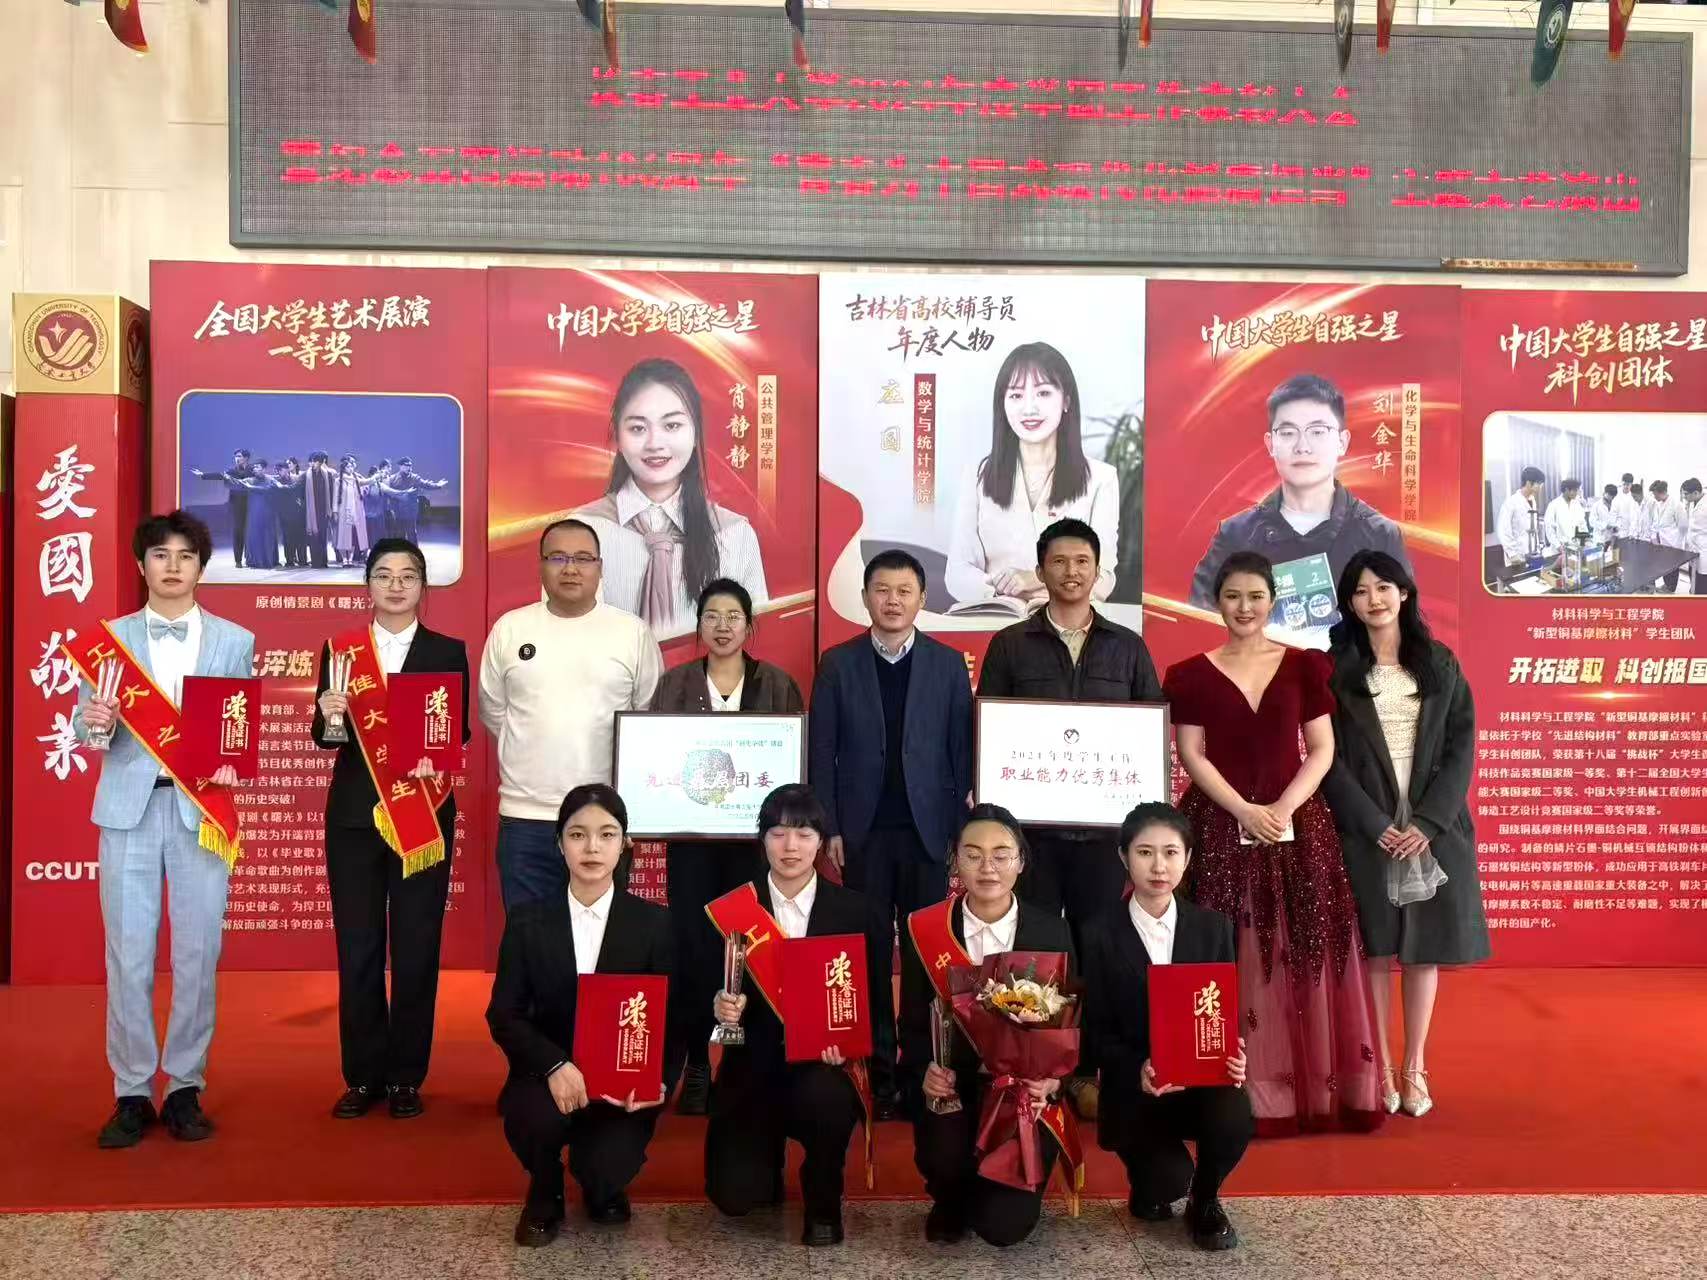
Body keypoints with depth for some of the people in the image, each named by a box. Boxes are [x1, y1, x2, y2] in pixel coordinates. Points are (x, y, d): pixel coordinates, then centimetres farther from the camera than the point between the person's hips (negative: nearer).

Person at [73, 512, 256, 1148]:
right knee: (128, 955, 2)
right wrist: (93, 723, -16)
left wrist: (232, 765, -14)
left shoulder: (234, 641, 9)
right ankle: (132, 1093, 14)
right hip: (130, 807, 0)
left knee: (198, 955, 1)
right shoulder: (111, 637, 10)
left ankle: (186, 1088, 14)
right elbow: (85, 723, 6)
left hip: (201, 808, 0)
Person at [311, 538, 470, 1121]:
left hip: (424, 811, -1)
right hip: (353, 813, 1)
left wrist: (434, 759, -18)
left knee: (416, 948, 3)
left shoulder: (448, 651, 5)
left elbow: (459, 732, 2)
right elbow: (324, 738, 5)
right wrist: (328, 715, -17)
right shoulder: (340, 648, 8)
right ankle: (363, 1075, 17)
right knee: (356, 948, 4)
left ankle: (406, 1077, 14)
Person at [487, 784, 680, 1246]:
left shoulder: (655, 922, -3)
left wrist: (658, 1080, -22)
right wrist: (555, 1065, -23)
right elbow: (503, 1015, -5)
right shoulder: (528, 921, -1)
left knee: (603, 1170, -24)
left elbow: (672, 1020, -2)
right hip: (546, 1076, 1)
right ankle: (545, 1195, 7)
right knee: (535, 1119, -32)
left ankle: (604, 1186, 19)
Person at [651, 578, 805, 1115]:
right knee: (692, 946, -1)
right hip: (692, 834, 1)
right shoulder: (674, 683, 7)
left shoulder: (779, 685, 5)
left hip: (756, 834, 0)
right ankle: (695, 1065, 12)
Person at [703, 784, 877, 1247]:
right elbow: (709, 994, 3)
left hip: (824, 1066, -1)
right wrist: (720, 1008, -19)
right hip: (753, 1069, 1)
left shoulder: (853, 911, 1)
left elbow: (873, 997, 1)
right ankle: (770, 1152, 26)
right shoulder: (730, 910, 0)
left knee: (823, 1097, -35)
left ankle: (823, 1202, -1)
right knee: (735, 1195, -13)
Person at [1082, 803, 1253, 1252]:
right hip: (1134, 1085, -2)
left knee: (1235, 1121, -31)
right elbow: (1098, 1030, -4)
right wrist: (1137, 1069, -24)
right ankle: (1150, 1185, 17)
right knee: (1169, 1180, -25)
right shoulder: (1102, 933, -5)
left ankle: (1204, 1201, 5)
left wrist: (1233, 1055, -16)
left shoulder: (1213, 926, 3)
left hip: (1203, 1075, 2)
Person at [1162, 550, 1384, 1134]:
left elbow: (1322, 750, 2)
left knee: (1301, 959, 2)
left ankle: (1314, 1088, 11)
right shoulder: (1190, 675, 4)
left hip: (1297, 826, 1)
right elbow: (1192, 756, -1)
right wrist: (1245, 812, -13)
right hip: (1219, 829, -1)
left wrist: (1283, 809, -12)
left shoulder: (1304, 665, 6)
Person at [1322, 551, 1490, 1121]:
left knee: (1425, 946, 5)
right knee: (1376, 948, 2)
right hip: (1365, 829, -2)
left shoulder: (1440, 663, 7)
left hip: (1433, 827, 2)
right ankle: (1380, 1066, 11)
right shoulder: (1335, 668, 1)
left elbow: (1461, 747, 2)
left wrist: (1427, 822, -10)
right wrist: (1377, 825, -13)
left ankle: (1415, 1066, 16)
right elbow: (1329, 757, -4)